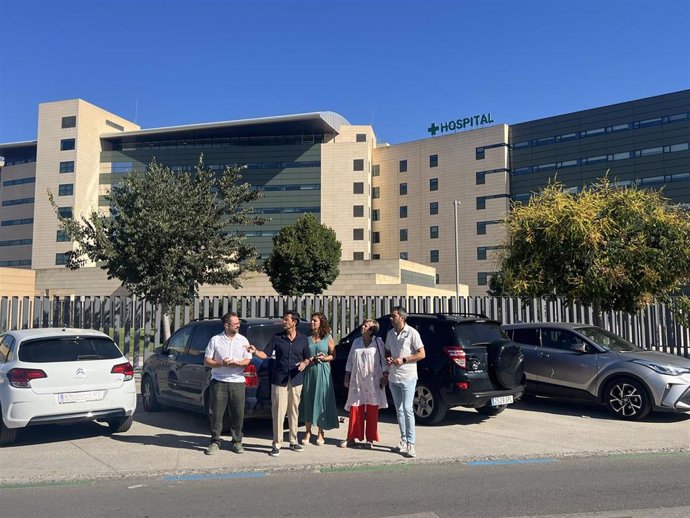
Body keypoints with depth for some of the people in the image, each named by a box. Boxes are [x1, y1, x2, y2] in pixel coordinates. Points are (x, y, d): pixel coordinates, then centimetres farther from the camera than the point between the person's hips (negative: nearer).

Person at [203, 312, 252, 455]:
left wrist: (237, 363, -13)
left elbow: (248, 360, 8)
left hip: (237, 382, 2)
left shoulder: (243, 340, 8)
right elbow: (207, 361, 3)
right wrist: (221, 364, -14)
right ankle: (215, 442, 13)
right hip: (219, 382, -1)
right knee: (217, 414, 0)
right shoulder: (215, 340, 2)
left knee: (238, 414, 3)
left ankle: (237, 442, 16)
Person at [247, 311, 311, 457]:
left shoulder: (303, 339, 6)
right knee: (278, 412, -4)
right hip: (279, 380, -2)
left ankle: (293, 442, 21)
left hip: (296, 380, 2)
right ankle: (277, 444, 4)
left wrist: (304, 363, -7)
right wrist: (255, 351, -22)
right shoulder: (277, 338, 2)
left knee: (294, 412, 9)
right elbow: (266, 354, -3)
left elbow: (307, 357, 14)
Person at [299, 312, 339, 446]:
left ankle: (320, 433, 13)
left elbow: (333, 355, 6)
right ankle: (308, 432, 14)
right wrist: (308, 360, -11)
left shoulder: (328, 338, 3)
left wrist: (324, 358, -12)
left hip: (323, 373, -1)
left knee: (322, 400, 1)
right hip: (309, 372, 1)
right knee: (308, 400, 2)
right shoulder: (307, 338, 6)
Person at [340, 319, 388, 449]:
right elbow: (350, 359, 16)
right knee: (355, 408, 1)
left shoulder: (378, 342, 1)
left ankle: (370, 439, 11)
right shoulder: (356, 342, 12)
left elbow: (384, 359, 0)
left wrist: (385, 375, -5)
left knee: (372, 410, 2)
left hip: (373, 380, -3)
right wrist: (347, 375, 12)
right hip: (357, 380, 3)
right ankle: (351, 438, 8)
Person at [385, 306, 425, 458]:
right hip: (393, 377, 6)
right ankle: (403, 441, 20)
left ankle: (410, 444, -6)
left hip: (408, 377, -6)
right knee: (399, 410, 11)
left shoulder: (412, 333, -9)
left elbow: (422, 354, -9)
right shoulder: (390, 333, 10)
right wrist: (388, 359, -2)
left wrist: (403, 360, -17)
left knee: (407, 409, -10)